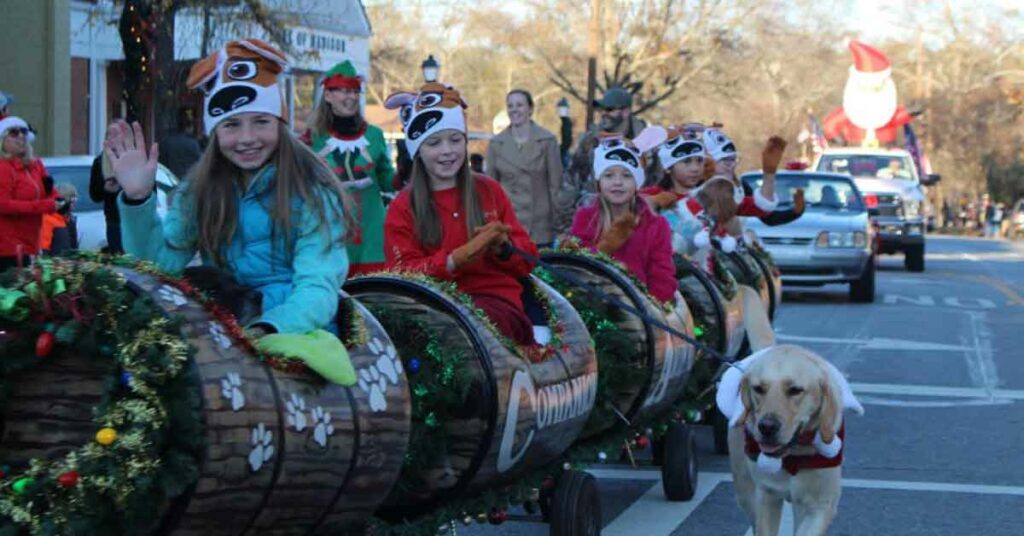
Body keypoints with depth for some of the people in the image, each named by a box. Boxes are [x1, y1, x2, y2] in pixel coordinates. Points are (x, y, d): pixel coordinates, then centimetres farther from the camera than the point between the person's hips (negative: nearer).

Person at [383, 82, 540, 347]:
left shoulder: (489, 191, 18)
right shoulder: (403, 208, 13)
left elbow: (528, 258, 16)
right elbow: (404, 273, 1)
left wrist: (504, 247, -8)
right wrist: (453, 261, -17)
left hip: (496, 302, 1)